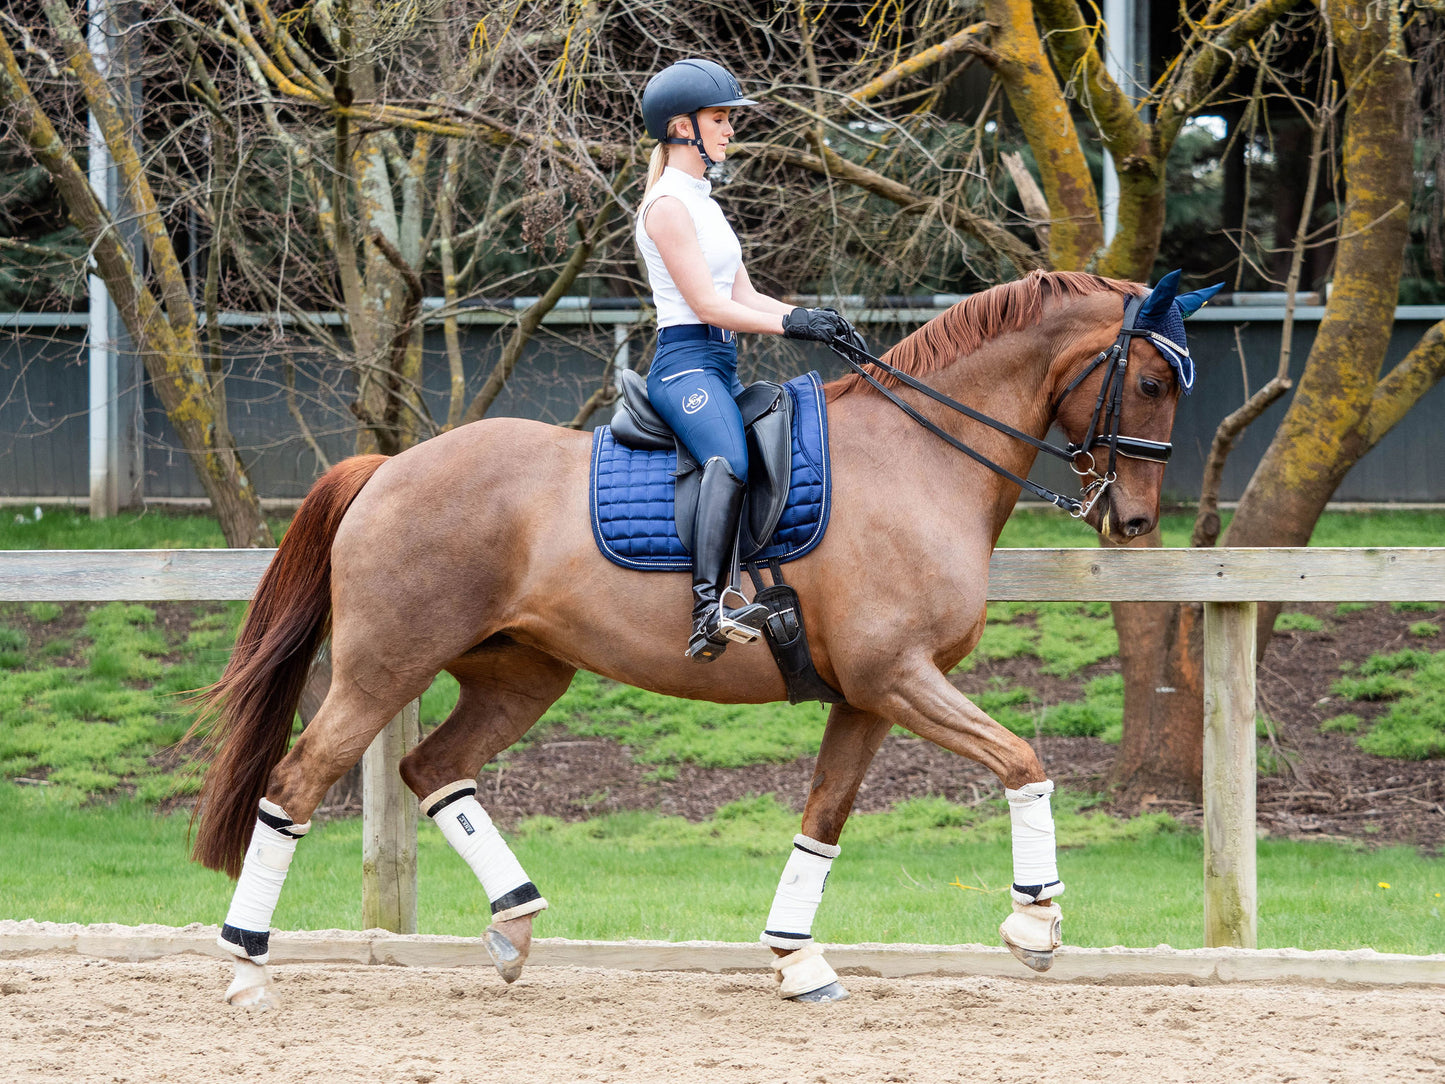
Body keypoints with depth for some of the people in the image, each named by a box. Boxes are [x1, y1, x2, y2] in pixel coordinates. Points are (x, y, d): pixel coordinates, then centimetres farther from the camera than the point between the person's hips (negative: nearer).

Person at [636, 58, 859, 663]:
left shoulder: (701, 203, 23)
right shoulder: (668, 206, -7)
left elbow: (744, 296, 20)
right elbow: (707, 304, -14)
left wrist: (816, 319, 5)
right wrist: (791, 324, -18)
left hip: (721, 369, 11)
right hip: (685, 363, -11)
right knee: (730, 462, -34)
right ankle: (708, 611, -48)